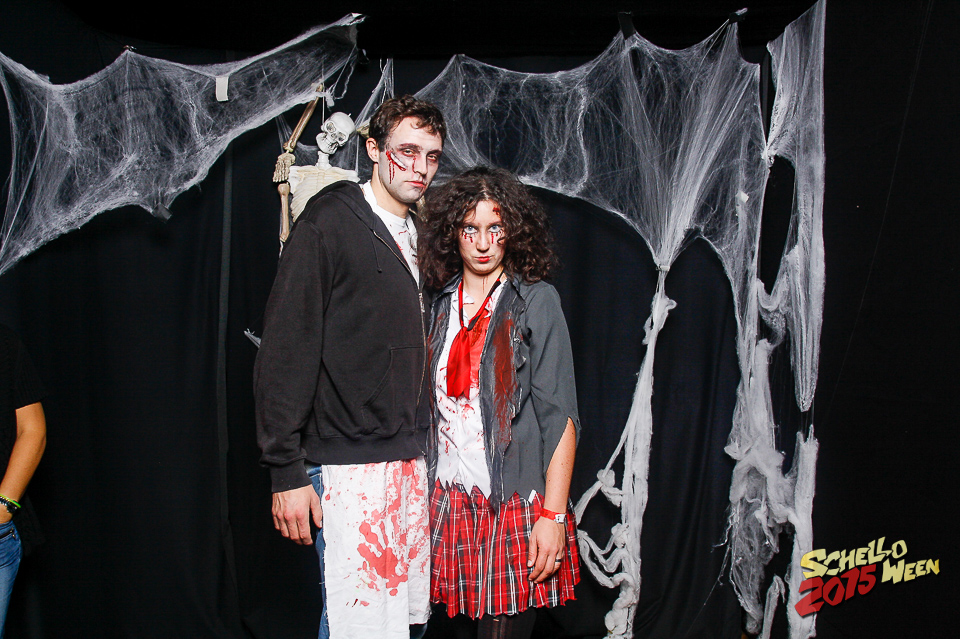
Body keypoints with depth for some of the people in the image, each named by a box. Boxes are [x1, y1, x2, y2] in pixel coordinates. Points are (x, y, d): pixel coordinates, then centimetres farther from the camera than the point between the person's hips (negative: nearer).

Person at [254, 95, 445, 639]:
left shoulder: (420, 235, 15)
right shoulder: (330, 221, -6)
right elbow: (285, 352, -11)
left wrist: (425, 449, 14)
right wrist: (287, 471, -13)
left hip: (413, 460, 7)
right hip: (349, 465, -7)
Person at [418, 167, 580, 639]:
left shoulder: (536, 302, -2)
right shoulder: (442, 305, 11)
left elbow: (559, 415, -8)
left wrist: (553, 515, -13)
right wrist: (428, 493, 7)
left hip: (514, 504, -4)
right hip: (449, 499, 4)